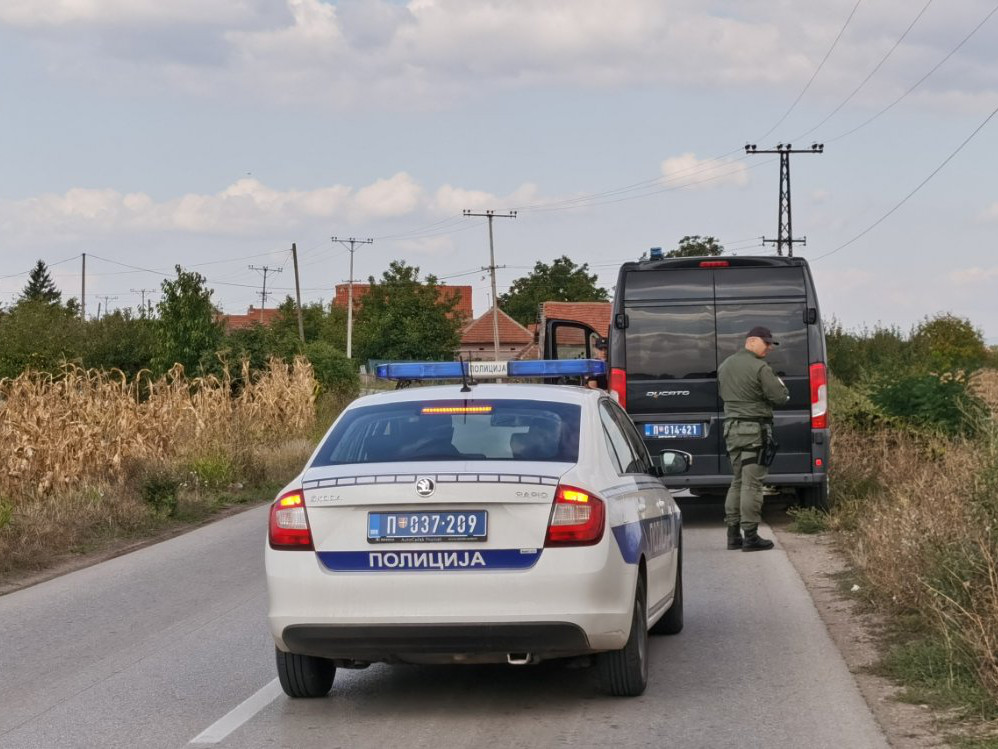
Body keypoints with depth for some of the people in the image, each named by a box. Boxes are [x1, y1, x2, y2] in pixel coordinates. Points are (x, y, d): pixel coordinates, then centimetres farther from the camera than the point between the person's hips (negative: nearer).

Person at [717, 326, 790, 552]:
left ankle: (733, 534, 16)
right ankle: (750, 535, -6)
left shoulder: (725, 365, 12)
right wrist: (780, 384, 7)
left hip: (731, 427, 8)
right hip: (754, 429, -8)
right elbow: (780, 397, -14)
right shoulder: (760, 368, -14)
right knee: (752, 483, -6)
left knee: (737, 481, 16)